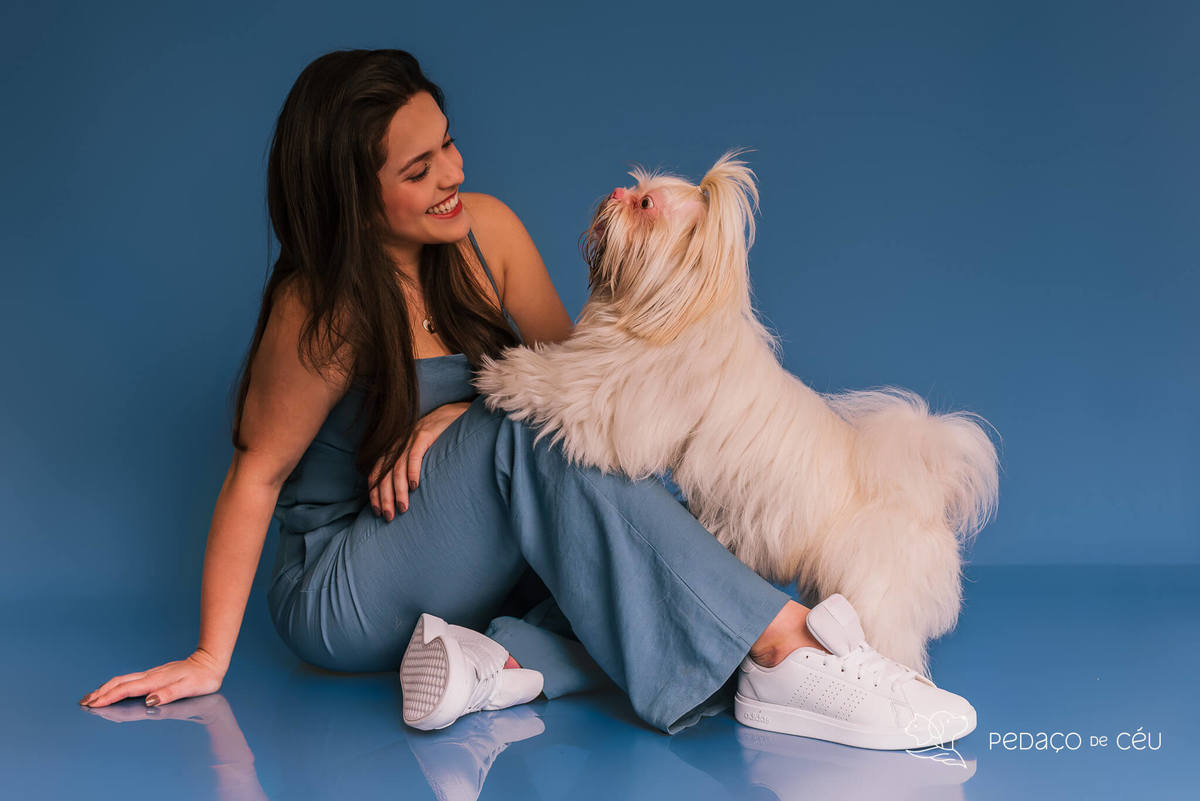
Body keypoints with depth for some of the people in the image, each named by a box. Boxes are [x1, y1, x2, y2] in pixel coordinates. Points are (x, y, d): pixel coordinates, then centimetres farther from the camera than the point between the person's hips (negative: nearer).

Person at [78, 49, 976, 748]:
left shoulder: (487, 231, -4)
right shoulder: (323, 312, -19)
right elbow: (257, 474, -12)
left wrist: (458, 415, -19)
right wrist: (211, 659, -12)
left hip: (472, 563, 6)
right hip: (340, 595, -6)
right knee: (528, 438, -34)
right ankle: (786, 651, -42)